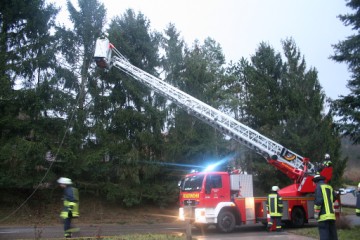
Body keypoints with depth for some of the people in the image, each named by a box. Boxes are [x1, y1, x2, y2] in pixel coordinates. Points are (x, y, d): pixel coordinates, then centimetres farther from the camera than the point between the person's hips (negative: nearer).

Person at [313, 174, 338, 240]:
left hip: (323, 216, -7)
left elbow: (318, 200, -16)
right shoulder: (329, 187, 17)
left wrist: (316, 212, -11)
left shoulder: (319, 187, -5)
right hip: (332, 215, 7)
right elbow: (334, 197, 31)